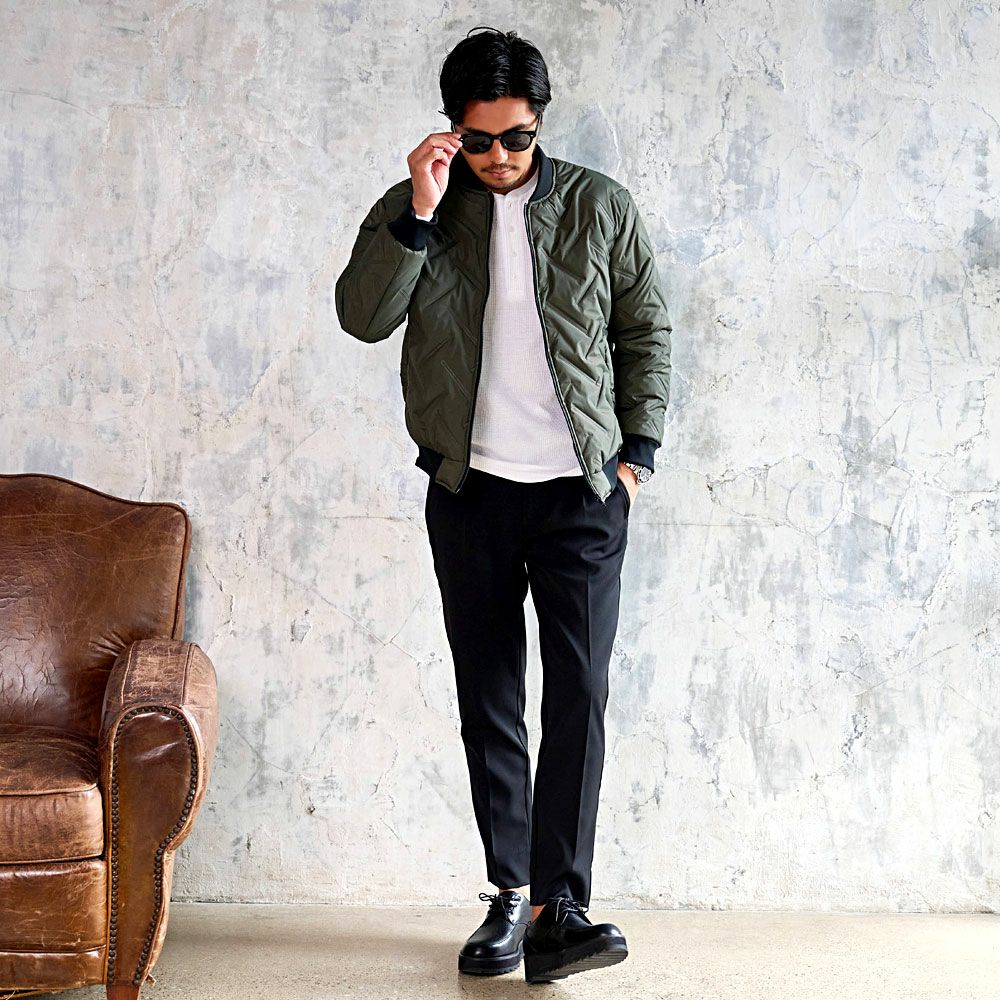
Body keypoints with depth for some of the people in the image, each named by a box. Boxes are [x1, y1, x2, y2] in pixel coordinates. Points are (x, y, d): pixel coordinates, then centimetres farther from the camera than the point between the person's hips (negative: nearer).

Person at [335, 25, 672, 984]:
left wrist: (637, 451, 1)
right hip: (469, 489, 1)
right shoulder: (414, 208, 5)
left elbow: (647, 331, 8)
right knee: (488, 699, 5)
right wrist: (418, 213, -17)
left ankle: (560, 907, -8)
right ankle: (512, 895, 15)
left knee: (579, 691, -9)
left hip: (581, 487, -1)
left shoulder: (600, 206, 4)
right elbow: (362, 315, -8)